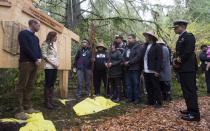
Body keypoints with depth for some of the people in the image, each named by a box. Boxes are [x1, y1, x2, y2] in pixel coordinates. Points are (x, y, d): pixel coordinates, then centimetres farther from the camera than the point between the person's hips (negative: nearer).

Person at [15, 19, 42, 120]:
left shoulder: (36, 38, 22)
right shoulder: (23, 34, 0)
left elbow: (38, 49, 18)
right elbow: (26, 48, -11)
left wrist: (39, 59, -2)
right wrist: (35, 59, -11)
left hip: (35, 64, 8)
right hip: (26, 63, -7)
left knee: (30, 87, 7)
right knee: (22, 87, -7)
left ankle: (28, 107, 12)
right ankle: (19, 111, -6)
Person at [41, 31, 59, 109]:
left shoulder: (54, 45, 19)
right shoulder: (46, 44, -2)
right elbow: (44, 56, -9)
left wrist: (57, 63, 2)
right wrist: (52, 64, -13)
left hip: (55, 67, 7)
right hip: (49, 67, -7)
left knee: (52, 84, 8)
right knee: (48, 84, -5)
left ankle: (50, 101, 14)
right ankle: (46, 102, 1)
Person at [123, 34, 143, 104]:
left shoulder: (137, 47, -7)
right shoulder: (127, 47, 18)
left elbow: (138, 57, -18)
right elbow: (124, 56, 21)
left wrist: (129, 62, -17)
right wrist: (124, 62, 0)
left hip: (135, 69, -7)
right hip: (127, 69, 8)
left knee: (136, 84, -1)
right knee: (128, 84, 12)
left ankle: (137, 98, 9)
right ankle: (130, 97, 22)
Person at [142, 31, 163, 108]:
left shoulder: (157, 46, -5)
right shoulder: (145, 46, 16)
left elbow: (159, 59, -11)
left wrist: (158, 70, -16)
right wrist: (142, 69, 9)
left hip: (153, 72, -7)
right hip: (146, 71, 7)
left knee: (156, 87, 2)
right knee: (148, 88, 13)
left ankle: (158, 102, 13)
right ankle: (151, 101, 24)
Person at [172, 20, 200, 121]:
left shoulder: (189, 36, -10)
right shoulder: (180, 38, 18)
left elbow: (188, 52, -20)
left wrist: (178, 60, -11)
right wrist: (176, 59, 0)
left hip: (188, 68, -9)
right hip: (182, 68, 9)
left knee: (190, 90, -6)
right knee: (186, 90, 14)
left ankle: (194, 114, 0)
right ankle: (190, 109, 24)